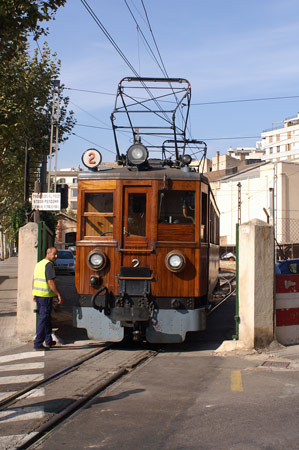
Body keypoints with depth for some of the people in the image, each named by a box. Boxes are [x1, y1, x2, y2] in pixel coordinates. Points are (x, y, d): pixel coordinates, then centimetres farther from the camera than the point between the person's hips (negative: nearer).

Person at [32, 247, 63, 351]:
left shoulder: (39, 264, 14)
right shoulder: (49, 264, -14)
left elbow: (34, 280, 19)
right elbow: (50, 282, -20)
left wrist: (34, 294, 26)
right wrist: (59, 295, -16)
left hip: (37, 294, 9)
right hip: (45, 295, -9)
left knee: (46, 318, 19)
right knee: (43, 319, -4)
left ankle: (48, 341, 28)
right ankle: (38, 344, -3)